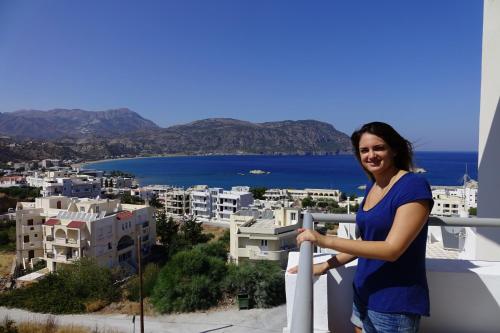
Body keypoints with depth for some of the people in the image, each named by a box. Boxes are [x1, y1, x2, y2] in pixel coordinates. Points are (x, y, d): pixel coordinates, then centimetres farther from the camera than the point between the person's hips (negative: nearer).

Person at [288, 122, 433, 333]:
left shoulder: (414, 187, -17)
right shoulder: (372, 187, 6)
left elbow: (392, 249, -24)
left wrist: (325, 240, -24)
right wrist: (325, 266, 9)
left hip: (395, 304, -6)